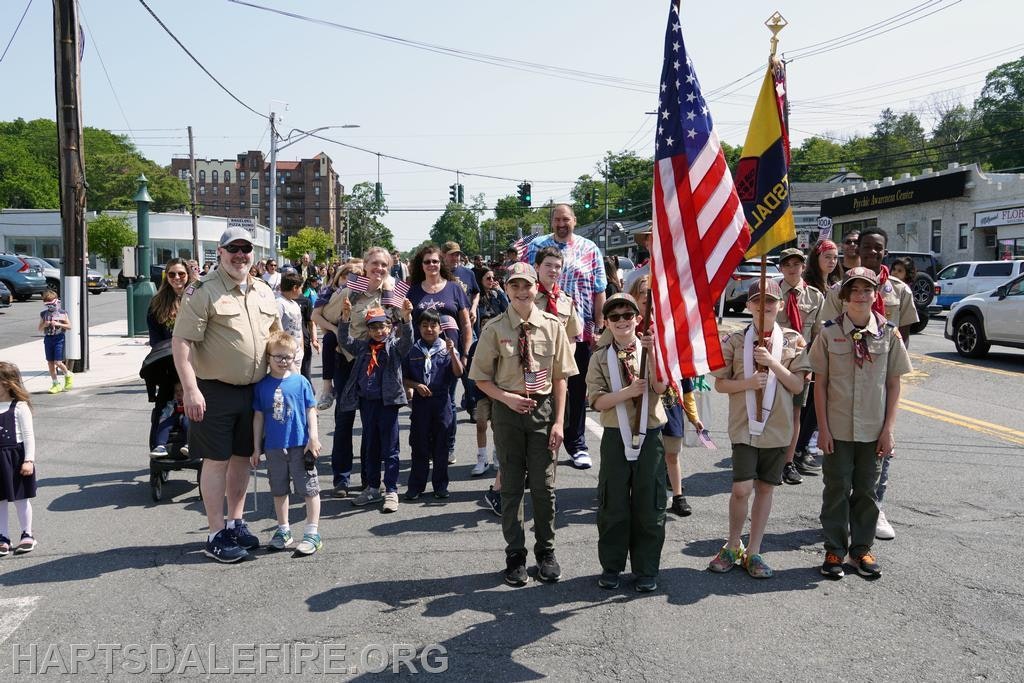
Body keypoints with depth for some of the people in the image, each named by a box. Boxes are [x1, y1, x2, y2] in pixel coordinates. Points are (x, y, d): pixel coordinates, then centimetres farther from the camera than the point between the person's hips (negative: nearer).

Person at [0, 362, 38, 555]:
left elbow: (28, 435, -9)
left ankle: (27, 535, 21)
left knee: (20, 499, 7)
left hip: (15, 458, -4)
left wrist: (29, 460, -12)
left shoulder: (20, 407, -10)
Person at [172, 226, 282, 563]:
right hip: (215, 392, -6)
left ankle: (235, 523, 29)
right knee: (217, 460, 2)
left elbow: (276, 334, 22)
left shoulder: (264, 292, 11)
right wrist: (191, 389, -22)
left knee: (242, 457, 15)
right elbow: (181, 341, -15)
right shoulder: (203, 291, -10)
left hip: (254, 390, 6)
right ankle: (216, 535, 12)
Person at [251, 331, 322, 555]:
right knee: (279, 490, 15)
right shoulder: (262, 385, 2)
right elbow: (258, 417, 6)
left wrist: (313, 437, -8)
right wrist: (256, 448, 7)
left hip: (301, 445, -3)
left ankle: (312, 533, 9)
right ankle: (283, 531, 29)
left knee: (310, 489, 1)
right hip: (274, 447, 3)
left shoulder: (300, 382, -3)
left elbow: (311, 410, 0)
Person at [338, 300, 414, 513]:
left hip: (388, 401, -5)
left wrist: (406, 317, -35)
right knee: (370, 447, 14)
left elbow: (407, 339, -17)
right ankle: (372, 488, 25)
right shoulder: (362, 347, 12)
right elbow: (345, 339, 2)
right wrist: (346, 316, -13)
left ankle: (391, 491, 7)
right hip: (366, 402, 5)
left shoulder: (394, 346, 0)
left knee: (390, 448, 0)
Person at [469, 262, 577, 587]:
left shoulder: (552, 326, -2)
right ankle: (515, 555, 22)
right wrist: (507, 398, -15)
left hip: (543, 408, 1)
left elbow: (560, 377, 1)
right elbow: (482, 378, 1)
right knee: (511, 485, 8)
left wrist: (559, 421, -4)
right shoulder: (495, 328, -4)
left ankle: (546, 551, 25)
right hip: (508, 410, 0)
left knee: (544, 485, 6)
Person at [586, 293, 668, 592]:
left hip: (650, 436, 0)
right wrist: (628, 392, -19)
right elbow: (596, 400, -7)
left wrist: (651, 352, -21)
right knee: (613, 505, 7)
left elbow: (660, 387, -14)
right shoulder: (601, 357, 2)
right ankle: (611, 566, 23)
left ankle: (646, 570, 20)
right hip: (616, 436, 0)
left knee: (649, 505, 6)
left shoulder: (652, 350, 2)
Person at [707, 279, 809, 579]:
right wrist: (748, 382, -17)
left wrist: (773, 363, -15)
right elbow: (720, 383, 0)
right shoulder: (735, 341, -1)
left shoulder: (792, 341, 2)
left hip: (777, 427, 2)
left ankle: (753, 551, 21)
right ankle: (732, 546, 15)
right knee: (742, 488, -8)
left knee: (765, 488, 9)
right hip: (744, 425, -2)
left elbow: (797, 386, -2)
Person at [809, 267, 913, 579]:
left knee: (866, 490, 12)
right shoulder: (830, 332, -5)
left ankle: (862, 548, 26)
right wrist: (823, 427, -6)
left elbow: (893, 384, 2)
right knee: (837, 489, 7)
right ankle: (835, 550, 20)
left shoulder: (889, 333, -2)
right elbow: (820, 383, -2)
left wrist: (889, 429, -2)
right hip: (838, 429, -1)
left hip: (874, 430, 1)